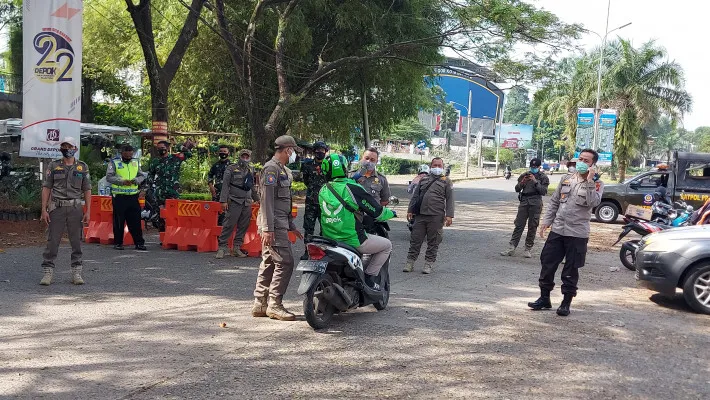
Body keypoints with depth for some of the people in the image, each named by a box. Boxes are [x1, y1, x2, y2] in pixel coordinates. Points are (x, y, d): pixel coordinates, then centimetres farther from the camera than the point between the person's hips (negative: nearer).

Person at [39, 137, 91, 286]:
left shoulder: (82, 167, 8)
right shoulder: (53, 166, 6)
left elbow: (87, 190, 7)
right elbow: (46, 188, 5)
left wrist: (88, 211, 0)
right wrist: (44, 209, -4)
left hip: (76, 208, 1)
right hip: (57, 207, -1)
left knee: (77, 241, 4)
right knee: (53, 240, -1)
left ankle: (76, 273, 11)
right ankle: (48, 272, 5)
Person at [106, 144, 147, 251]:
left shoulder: (135, 162, 14)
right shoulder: (114, 163, 1)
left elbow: (142, 176, 15)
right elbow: (109, 177, -7)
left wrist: (136, 180, -7)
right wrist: (122, 181, -19)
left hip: (133, 196, 3)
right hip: (119, 196, -3)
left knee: (135, 220, 4)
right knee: (119, 221, 3)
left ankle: (139, 242, 8)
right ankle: (118, 243, 13)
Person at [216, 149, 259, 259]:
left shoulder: (251, 170, 15)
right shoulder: (231, 169, -1)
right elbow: (225, 185, -5)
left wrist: (257, 198, 29)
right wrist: (224, 200, -12)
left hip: (247, 202, 6)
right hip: (234, 201, -5)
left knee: (243, 226, 5)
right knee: (229, 225, -7)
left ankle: (236, 248, 13)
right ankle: (222, 248, -2)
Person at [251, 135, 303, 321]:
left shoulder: (283, 170, 22)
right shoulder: (271, 168, -11)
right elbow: (266, 200, -19)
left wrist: (291, 225, 24)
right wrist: (268, 229, -24)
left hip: (280, 224, 10)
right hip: (273, 225, -10)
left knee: (269, 264, 11)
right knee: (284, 262, -11)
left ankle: (260, 304, 15)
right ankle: (274, 305, -6)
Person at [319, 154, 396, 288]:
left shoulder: (323, 191, 4)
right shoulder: (352, 188, -15)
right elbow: (376, 211, -9)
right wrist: (390, 213, 10)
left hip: (329, 240, 7)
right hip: (353, 241, -7)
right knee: (387, 245, 12)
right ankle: (369, 277, 4)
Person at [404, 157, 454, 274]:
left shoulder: (446, 181, 7)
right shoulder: (424, 179, 17)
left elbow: (450, 199, 1)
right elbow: (415, 196, 20)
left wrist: (449, 215, -9)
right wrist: (410, 210, 12)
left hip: (436, 216, -3)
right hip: (420, 215, 3)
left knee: (433, 242, 3)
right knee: (415, 239, 3)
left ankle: (429, 264, 12)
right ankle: (410, 262, 10)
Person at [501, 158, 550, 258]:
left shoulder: (543, 177, 4)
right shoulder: (525, 175, 11)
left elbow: (544, 192, -6)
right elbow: (517, 189, 10)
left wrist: (535, 182, -14)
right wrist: (522, 182, -9)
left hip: (535, 204, -2)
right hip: (524, 202, 2)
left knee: (532, 227, 1)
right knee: (519, 225, 0)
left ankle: (528, 249, 9)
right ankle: (511, 248, 0)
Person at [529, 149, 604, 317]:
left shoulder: (596, 183, -2)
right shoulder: (567, 178, 10)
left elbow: (593, 202, -21)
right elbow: (554, 202, 14)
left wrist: (589, 180, -23)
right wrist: (546, 221, 8)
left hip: (577, 233, -4)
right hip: (557, 229, 4)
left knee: (571, 270, 3)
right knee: (547, 263, 6)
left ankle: (566, 302, 15)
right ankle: (544, 298, 19)